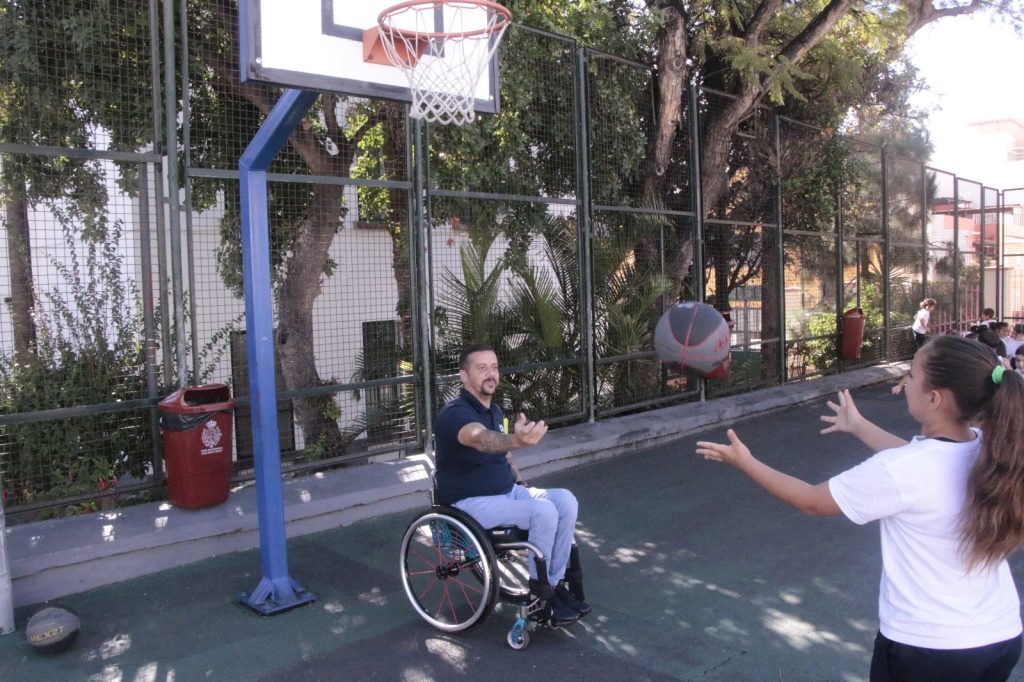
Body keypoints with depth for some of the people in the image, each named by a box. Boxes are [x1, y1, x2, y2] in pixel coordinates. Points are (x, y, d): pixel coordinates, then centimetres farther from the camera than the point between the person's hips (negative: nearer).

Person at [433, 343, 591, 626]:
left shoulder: (494, 410, 8)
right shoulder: (455, 414, -21)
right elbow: (481, 439, -45)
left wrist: (520, 481, 9)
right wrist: (517, 440, -64)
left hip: (506, 490, 8)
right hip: (470, 503, -8)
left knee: (566, 501, -11)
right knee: (543, 512, -26)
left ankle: (555, 582, -1)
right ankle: (539, 586, -4)